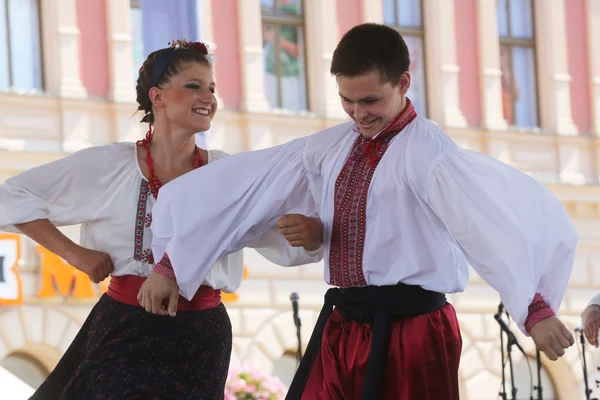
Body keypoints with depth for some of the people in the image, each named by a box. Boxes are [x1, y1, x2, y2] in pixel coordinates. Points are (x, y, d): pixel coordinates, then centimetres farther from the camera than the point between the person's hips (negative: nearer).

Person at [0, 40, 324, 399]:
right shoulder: (107, 166, -2)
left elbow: (289, 246, 0)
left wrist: (312, 230, -24)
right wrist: (74, 254, -7)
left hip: (202, 338, 2)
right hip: (124, 330, -2)